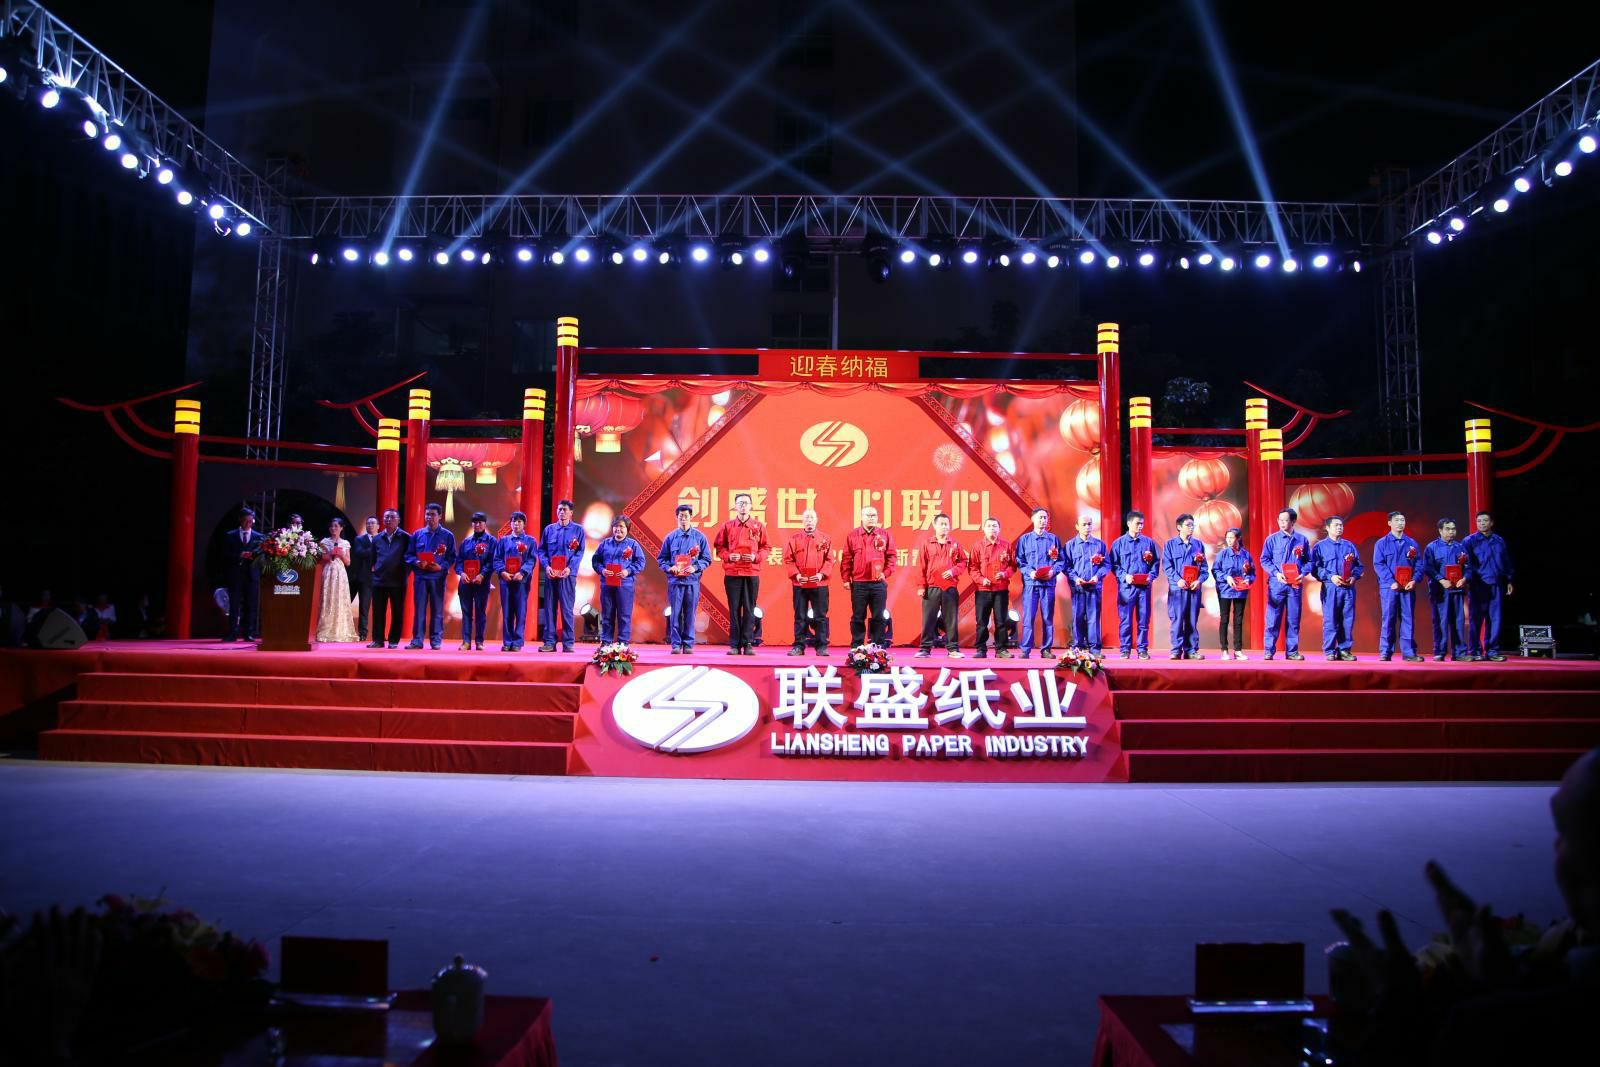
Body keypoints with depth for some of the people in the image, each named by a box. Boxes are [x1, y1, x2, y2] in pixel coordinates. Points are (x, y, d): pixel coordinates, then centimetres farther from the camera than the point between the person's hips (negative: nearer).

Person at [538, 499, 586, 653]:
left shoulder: (578, 530, 6)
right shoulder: (549, 529, 13)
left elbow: (580, 552, -1)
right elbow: (541, 550, 9)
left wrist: (570, 567, -15)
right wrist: (546, 566, -9)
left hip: (568, 574, -3)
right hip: (550, 574, 3)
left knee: (567, 609, -3)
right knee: (549, 607, 3)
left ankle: (568, 643, 1)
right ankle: (549, 642, 7)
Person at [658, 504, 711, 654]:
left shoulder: (699, 537, 5)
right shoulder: (670, 537, 7)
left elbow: (707, 559, 6)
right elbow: (661, 558, 11)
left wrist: (696, 568, -10)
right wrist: (669, 567, -7)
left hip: (692, 581, 0)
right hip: (675, 581, 0)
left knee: (690, 614, 2)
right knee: (675, 614, -1)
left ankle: (688, 644, 9)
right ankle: (676, 644, 5)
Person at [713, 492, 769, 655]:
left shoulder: (759, 526, 6)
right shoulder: (727, 526, 6)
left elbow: (765, 547, 9)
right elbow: (719, 546, 8)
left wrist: (756, 557, -8)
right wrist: (728, 556, -9)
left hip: (752, 573, 0)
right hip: (732, 573, 0)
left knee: (749, 609, 1)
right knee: (734, 609, 1)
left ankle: (748, 644, 6)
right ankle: (734, 645, 5)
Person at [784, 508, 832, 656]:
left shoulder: (825, 539, 7)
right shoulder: (794, 539, 6)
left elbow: (829, 559, 2)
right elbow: (788, 559, 1)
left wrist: (821, 574, -12)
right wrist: (796, 574, -11)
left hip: (819, 584, 0)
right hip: (799, 584, 0)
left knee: (820, 616, 2)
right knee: (800, 616, 4)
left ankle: (821, 646, 7)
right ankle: (799, 646, 9)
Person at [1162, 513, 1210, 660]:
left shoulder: (1198, 544, 13)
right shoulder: (1170, 544, 5)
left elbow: (1204, 566, 10)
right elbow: (1167, 566, -3)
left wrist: (1200, 580, -8)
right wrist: (1178, 580, -16)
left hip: (1194, 587, 3)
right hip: (1177, 587, -3)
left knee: (1192, 620, 4)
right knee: (1177, 619, -6)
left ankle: (1191, 650, 8)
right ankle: (1176, 650, -1)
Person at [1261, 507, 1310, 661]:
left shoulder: (1302, 539, 7)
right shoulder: (1272, 539, 2)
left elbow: (1308, 561, 11)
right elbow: (1264, 560, 1)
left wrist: (1303, 574, -8)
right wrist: (1276, 573, -13)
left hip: (1295, 585, 2)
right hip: (1276, 584, -2)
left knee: (1293, 619, 5)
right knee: (1273, 618, -3)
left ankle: (1292, 651, 11)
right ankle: (1269, 650, 2)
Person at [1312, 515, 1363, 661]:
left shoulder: (1349, 546, 17)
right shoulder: (1320, 546, 6)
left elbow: (1359, 566, 15)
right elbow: (1315, 567, -2)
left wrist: (1354, 577, -5)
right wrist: (1331, 577, -14)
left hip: (1348, 588, 3)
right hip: (1330, 588, -3)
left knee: (1348, 620, 2)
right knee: (1330, 620, -5)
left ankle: (1344, 650, 9)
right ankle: (1329, 651, -1)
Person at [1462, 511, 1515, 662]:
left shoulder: (1499, 541, 13)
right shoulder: (1470, 541, 3)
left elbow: (1507, 562, 16)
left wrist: (1509, 580, 13)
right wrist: (1467, 580, -10)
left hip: (1496, 586, 3)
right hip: (1477, 586, -3)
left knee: (1495, 620, 2)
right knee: (1476, 620, -2)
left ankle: (1492, 651, 8)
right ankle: (1475, 652, 3)